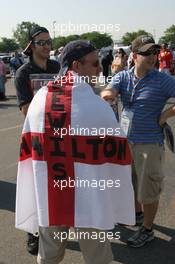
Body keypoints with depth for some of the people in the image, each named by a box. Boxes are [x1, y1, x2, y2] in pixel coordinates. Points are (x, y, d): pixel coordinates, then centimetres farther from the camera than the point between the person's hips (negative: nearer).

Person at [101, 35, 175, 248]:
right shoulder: (123, 77, 0)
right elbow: (109, 92, -20)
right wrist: (108, 94, -42)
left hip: (149, 144, -5)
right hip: (125, 140, 5)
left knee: (147, 189, 6)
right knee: (130, 183, 23)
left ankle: (147, 230, 28)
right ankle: (138, 214, 49)